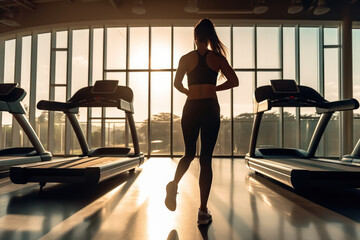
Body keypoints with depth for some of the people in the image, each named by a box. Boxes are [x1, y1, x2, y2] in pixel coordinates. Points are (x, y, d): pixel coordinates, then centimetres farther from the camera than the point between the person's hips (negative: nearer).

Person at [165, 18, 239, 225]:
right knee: (206, 158, 1)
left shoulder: (186, 58, 6)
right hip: (211, 109, -1)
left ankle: (174, 184, -7)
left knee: (190, 153, 19)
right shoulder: (217, 57, 5)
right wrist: (213, 89, 12)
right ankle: (203, 211, 3)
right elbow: (234, 82, 1)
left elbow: (177, 84, 9)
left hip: (191, 108, 1)